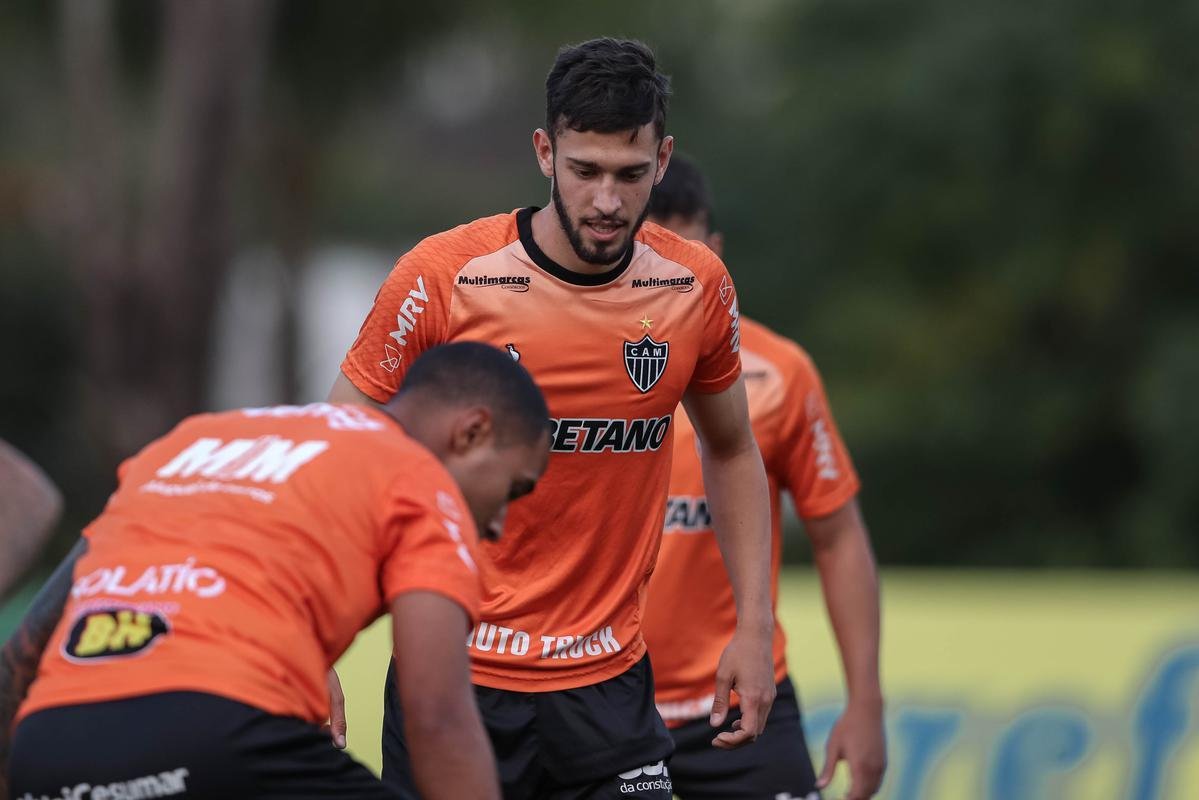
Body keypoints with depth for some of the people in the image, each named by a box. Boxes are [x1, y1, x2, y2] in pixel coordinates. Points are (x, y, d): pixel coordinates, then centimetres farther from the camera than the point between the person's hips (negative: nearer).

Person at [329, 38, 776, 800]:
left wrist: (755, 627, 8)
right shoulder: (442, 276, -10)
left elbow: (732, 452, 16)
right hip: (455, 678, -2)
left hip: (609, 682, 2)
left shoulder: (698, 286, -1)